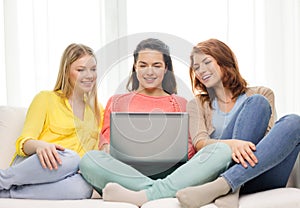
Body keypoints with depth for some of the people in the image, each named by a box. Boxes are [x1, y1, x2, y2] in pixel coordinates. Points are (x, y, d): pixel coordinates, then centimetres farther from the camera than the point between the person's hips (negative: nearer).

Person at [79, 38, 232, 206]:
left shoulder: (183, 104, 24)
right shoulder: (117, 102, 23)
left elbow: (190, 149, 18)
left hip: (175, 175, 1)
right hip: (129, 174, -1)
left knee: (222, 150, -27)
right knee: (89, 159, -29)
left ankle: (142, 197, -38)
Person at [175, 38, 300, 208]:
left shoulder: (263, 93, 21)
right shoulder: (197, 105, 21)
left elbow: (269, 134, 5)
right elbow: (199, 142, 1)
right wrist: (230, 144, -22)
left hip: (263, 175, 1)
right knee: (257, 102, -17)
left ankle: (221, 186, -40)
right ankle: (230, 191, -39)